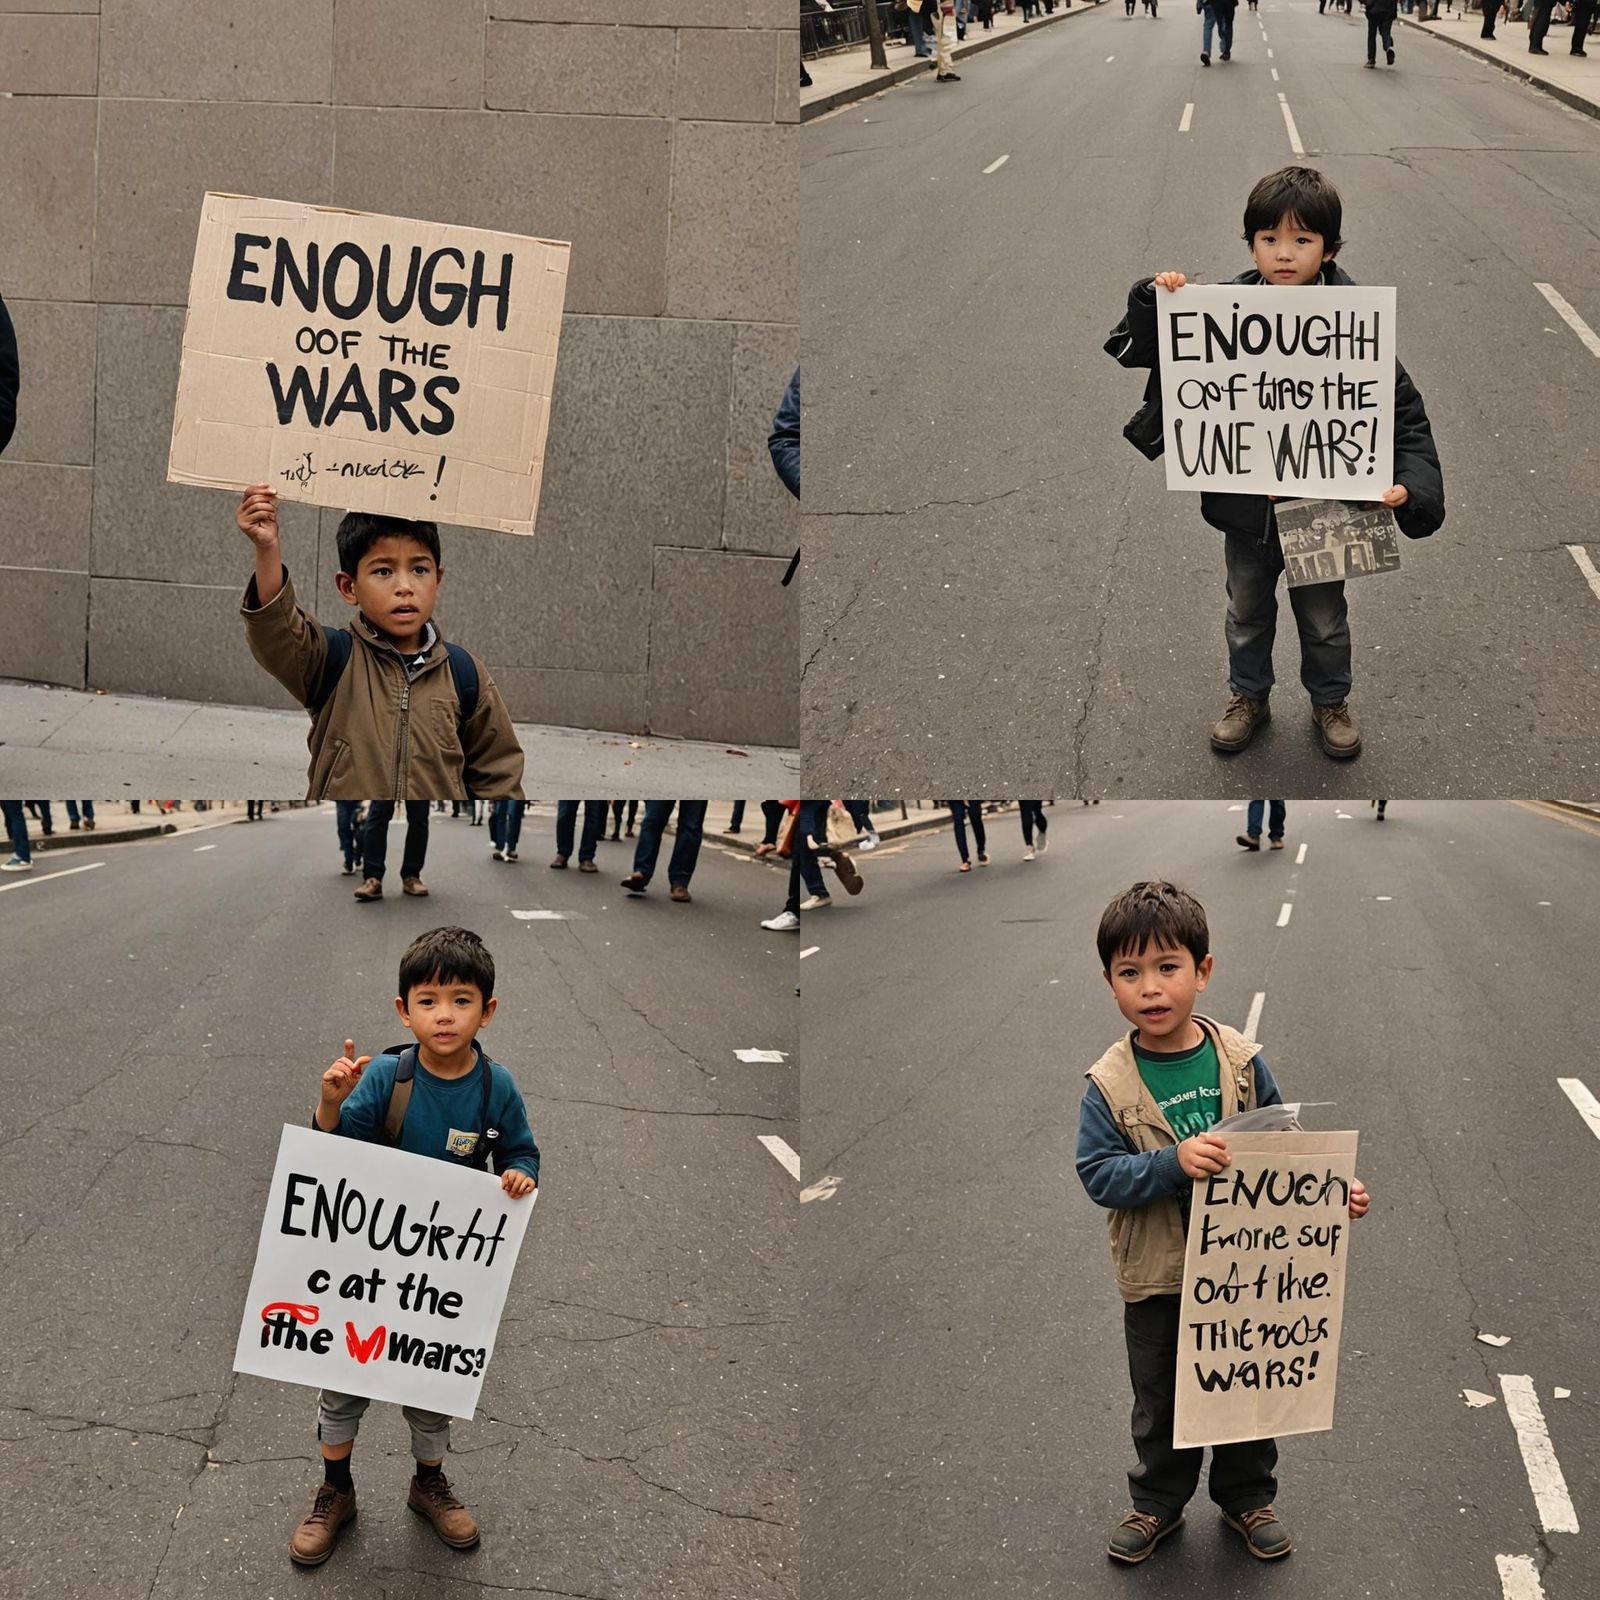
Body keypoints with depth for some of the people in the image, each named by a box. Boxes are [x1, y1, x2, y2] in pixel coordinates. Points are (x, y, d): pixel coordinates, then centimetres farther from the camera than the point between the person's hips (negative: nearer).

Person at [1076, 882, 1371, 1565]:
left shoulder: (1240, 1061, -10)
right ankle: (1157, 1502, 39)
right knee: (1160, 1398, 17)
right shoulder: (1110, 1084, -15)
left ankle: (1247, 1497, 40)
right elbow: (1098, 1173, -19)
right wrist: (1172, 1162, -33)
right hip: (1156, 1278, -1)